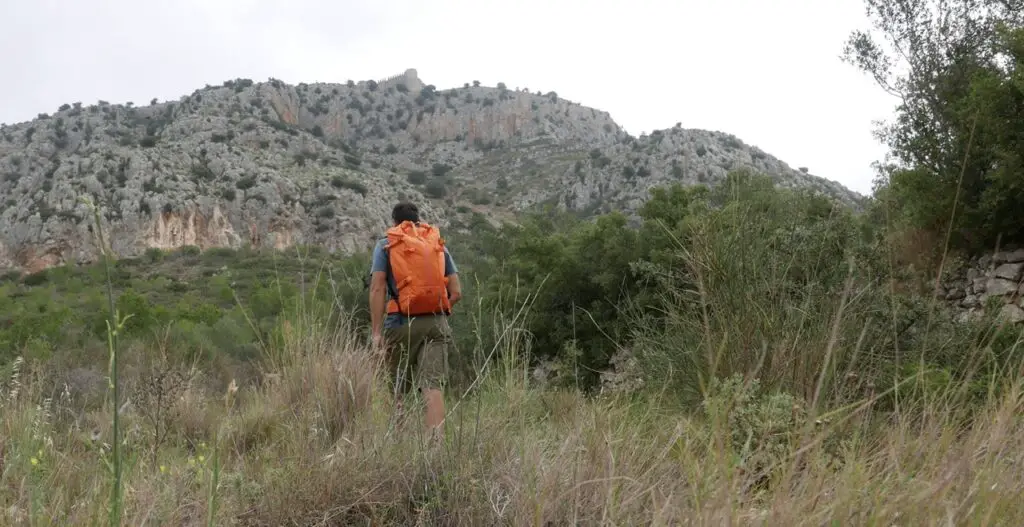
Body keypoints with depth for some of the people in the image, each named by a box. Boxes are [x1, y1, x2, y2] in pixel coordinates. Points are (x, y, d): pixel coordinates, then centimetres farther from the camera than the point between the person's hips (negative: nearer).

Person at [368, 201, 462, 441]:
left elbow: (377, 289, -5)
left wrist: (376, 332, -7)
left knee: (397, 389, 12)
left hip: (402, 323, -1)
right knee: (433, 386, -4)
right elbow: (456, 292, 8)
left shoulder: (386, 245, 7)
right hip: (436, 323, 2)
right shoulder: (439, 245, 15)